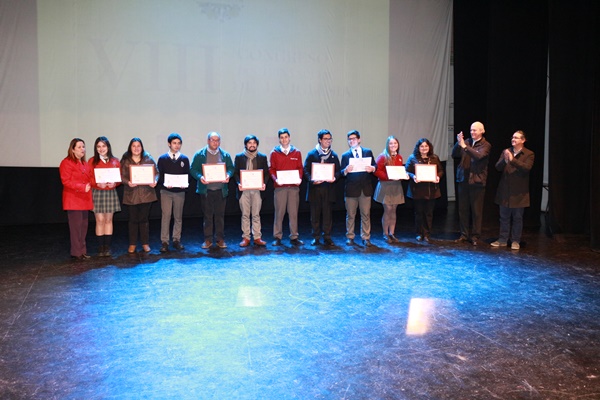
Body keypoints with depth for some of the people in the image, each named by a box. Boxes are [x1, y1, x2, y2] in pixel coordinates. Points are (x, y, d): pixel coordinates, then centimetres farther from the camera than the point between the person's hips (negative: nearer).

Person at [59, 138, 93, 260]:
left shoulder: (84, 163, 19)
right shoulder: (67, 162, -7)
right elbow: (66, 181, -15)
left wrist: (89, 186, 7)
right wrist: (82, 187, -21)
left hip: (84, 199, 8)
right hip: (73, 199, -8)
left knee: (83, 225, 9)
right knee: (76, 226, -7)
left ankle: (82, 250, 16)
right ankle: (77, 252, -1)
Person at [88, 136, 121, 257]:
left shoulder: (115, 161, 7)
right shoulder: (92, 161, 2)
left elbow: (119, 177, 8)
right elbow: (89, 178, 0)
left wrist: (114, 183, -12)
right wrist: (98, 183, -18)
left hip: (111, 192, 2)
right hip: (97, 192, -2)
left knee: (108, 220, 6)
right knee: (100, 220, -2)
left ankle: (107, 247, 11)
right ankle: (100, 248, 6)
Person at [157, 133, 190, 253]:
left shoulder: (184, 159, 6)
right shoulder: (162, 158, 4)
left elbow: (187, 175, 6)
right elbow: (159, 175, 2)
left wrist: (185, 184, -14)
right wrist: (164, 184, -17)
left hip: (180, 191, 2)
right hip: (166, 191, -2)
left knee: (178, 217, 8)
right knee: (165, 216, -5)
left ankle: (176, 240, 18)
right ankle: (164, 242, 1)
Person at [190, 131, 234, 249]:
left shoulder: (225, 155, 8)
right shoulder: (199, 155, 3)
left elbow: (231, 168, 9)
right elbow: (193, 169, 0)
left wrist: (228, 175, -13)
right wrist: (200, 177, -19)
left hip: (221, 190, 1)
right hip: (206, 190, -1)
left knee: (220, 215, 6)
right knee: (207, 215, 4)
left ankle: (220, 239, 14)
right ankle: (208, 239, 13)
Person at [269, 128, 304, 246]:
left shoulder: (296, 152, 11)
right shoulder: (274, 153, 6)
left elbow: (300, 168, 11)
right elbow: (271, 169, 4)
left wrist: (299, 178, -7)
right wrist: (276, 179, -12)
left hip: (294, 186, 1)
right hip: (280, 187, -1)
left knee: (293, 212, 3)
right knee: (279, 212, 0)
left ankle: (294, 237, 9)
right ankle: (277, 237, 7)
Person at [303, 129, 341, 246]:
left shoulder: (334, 155, 11)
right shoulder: (311, 154, 5)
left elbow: (338, 171, 10)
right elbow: (306, 170, 0)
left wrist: (334, 177, -12)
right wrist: (312, 180, -16)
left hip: (329, 189, 1)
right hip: (315, 188, -1)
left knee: (328, 214, 2)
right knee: (315, 214, 4)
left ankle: (327, 237, 10)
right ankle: (316, 237, 13)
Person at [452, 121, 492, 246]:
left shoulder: (486, 145, -4)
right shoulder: (466, 142, 8)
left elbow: (479, 156, -23)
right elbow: (454, 155, 0)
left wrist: (464, 146, -30)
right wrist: (458, 143, -16)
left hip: (477, 181, -4)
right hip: (463, 180, 4)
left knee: (476, 210, 3)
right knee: (463, 209, 8)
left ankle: (475, 236, 12)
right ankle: (464, 234, 18)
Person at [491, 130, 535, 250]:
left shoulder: (529, 154, -4)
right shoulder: (506, 151, 6)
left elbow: (527, 168, -19)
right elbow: (497, 167, -2)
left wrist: (512, 160, -26)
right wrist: (504, 161, -23)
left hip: (519, 192, -3)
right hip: (505, 190, 3)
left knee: (517, 218, 6)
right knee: (504, 217, 10)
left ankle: (515, 241, 16)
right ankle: (503, 239, 20)